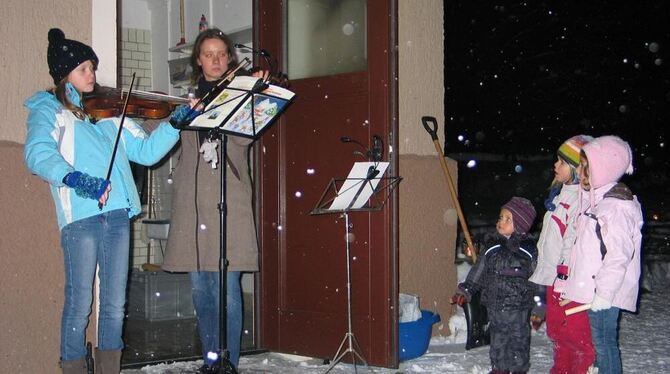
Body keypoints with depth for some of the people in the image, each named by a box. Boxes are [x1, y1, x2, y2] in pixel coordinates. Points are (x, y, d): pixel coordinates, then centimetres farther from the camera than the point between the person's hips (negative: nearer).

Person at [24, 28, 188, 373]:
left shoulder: (108, 113, 21)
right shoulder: (49, 108, 6)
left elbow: (147, 151, 17)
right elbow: (37, 152, -13)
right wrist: (74, 178, -30)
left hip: (118, 214, 5)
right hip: (80, 216, -5)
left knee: (114, 306, 7)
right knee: (79, 306, -3)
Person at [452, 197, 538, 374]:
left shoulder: (529, 250, -5)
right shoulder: (492, 247, 3)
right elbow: (478, 271, 8)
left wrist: (539, 310, 1)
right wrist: (465, 291, -1)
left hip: (519, 308, -3)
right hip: (495, 307, 3)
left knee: (519, 342, 5)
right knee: (497, 341, 12)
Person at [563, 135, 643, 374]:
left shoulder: (618, 207, -18)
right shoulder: (596, 199, 13)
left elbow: (619, 255, -22)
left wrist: (603, 293, -22)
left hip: (604, 294, -9)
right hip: (591, 291, 9)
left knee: (603, 342, -3)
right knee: (598, 342, 16)